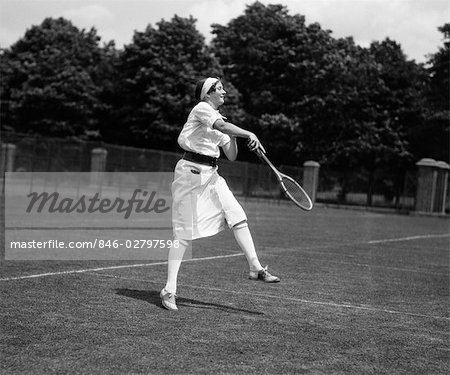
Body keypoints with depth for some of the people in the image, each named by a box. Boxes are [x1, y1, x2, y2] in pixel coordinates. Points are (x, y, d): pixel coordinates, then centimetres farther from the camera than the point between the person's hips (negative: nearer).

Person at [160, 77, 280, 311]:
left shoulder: (218, 118, 17)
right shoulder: (201, 108, -6)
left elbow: (231, 156, 16)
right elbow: (222, 126, -26)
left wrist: (234, 137, 3)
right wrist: (249, 134, -30)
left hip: (211, 175, 8)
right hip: (191, 171, -8)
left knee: (237, 216, -7)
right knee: (184, 232, -6)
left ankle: (255, 268, -4)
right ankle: (169, 290, 0)